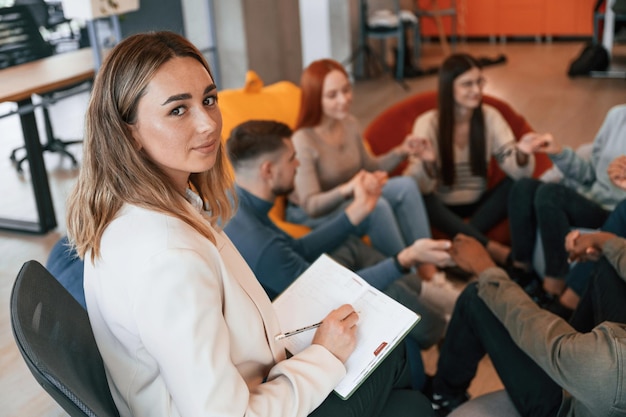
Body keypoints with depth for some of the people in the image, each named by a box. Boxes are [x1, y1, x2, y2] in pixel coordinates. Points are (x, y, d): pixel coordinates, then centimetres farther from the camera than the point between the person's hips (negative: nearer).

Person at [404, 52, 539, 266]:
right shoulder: (428, 123, -13)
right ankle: (494, 250, -29)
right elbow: (417, 187, -21)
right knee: (422, 200, -35)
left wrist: (522, 154, -34)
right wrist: (427, 164, -42)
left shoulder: (490, 116, -4)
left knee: (518, 184, -22)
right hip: (443, 207, -3)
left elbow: (518, 172, -11)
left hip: (478, 204, 3)